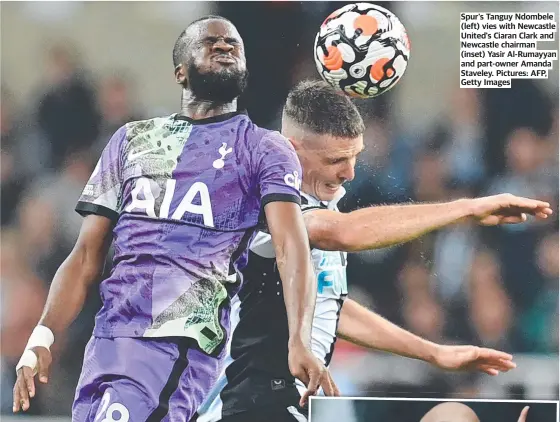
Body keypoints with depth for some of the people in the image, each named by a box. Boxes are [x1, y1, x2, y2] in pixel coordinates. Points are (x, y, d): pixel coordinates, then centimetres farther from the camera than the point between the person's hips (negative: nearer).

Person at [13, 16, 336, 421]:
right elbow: (86, 257, 17)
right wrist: (42, 338, 1)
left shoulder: (265, 150, 6)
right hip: (109, 337, 5)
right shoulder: (131, 140, 20)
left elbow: (292, 247, -10)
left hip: (184, 344, -5)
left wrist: (299, 342, -27)